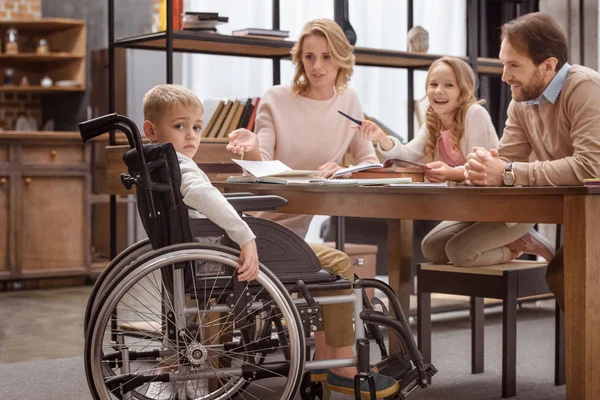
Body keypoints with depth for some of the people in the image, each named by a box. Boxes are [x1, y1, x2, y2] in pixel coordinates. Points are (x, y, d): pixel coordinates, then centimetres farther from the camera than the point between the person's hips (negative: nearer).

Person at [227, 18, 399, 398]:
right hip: (273, 227, -4)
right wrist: (253, 150, -30)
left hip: (317, 218, 4)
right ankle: (342, 365, -9)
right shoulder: (275, 100, -2)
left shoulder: (348, 100, 8)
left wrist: (343, 171, -19)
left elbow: (370, 162, 2)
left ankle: (321, 362, -4)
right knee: (338, 264, -24)